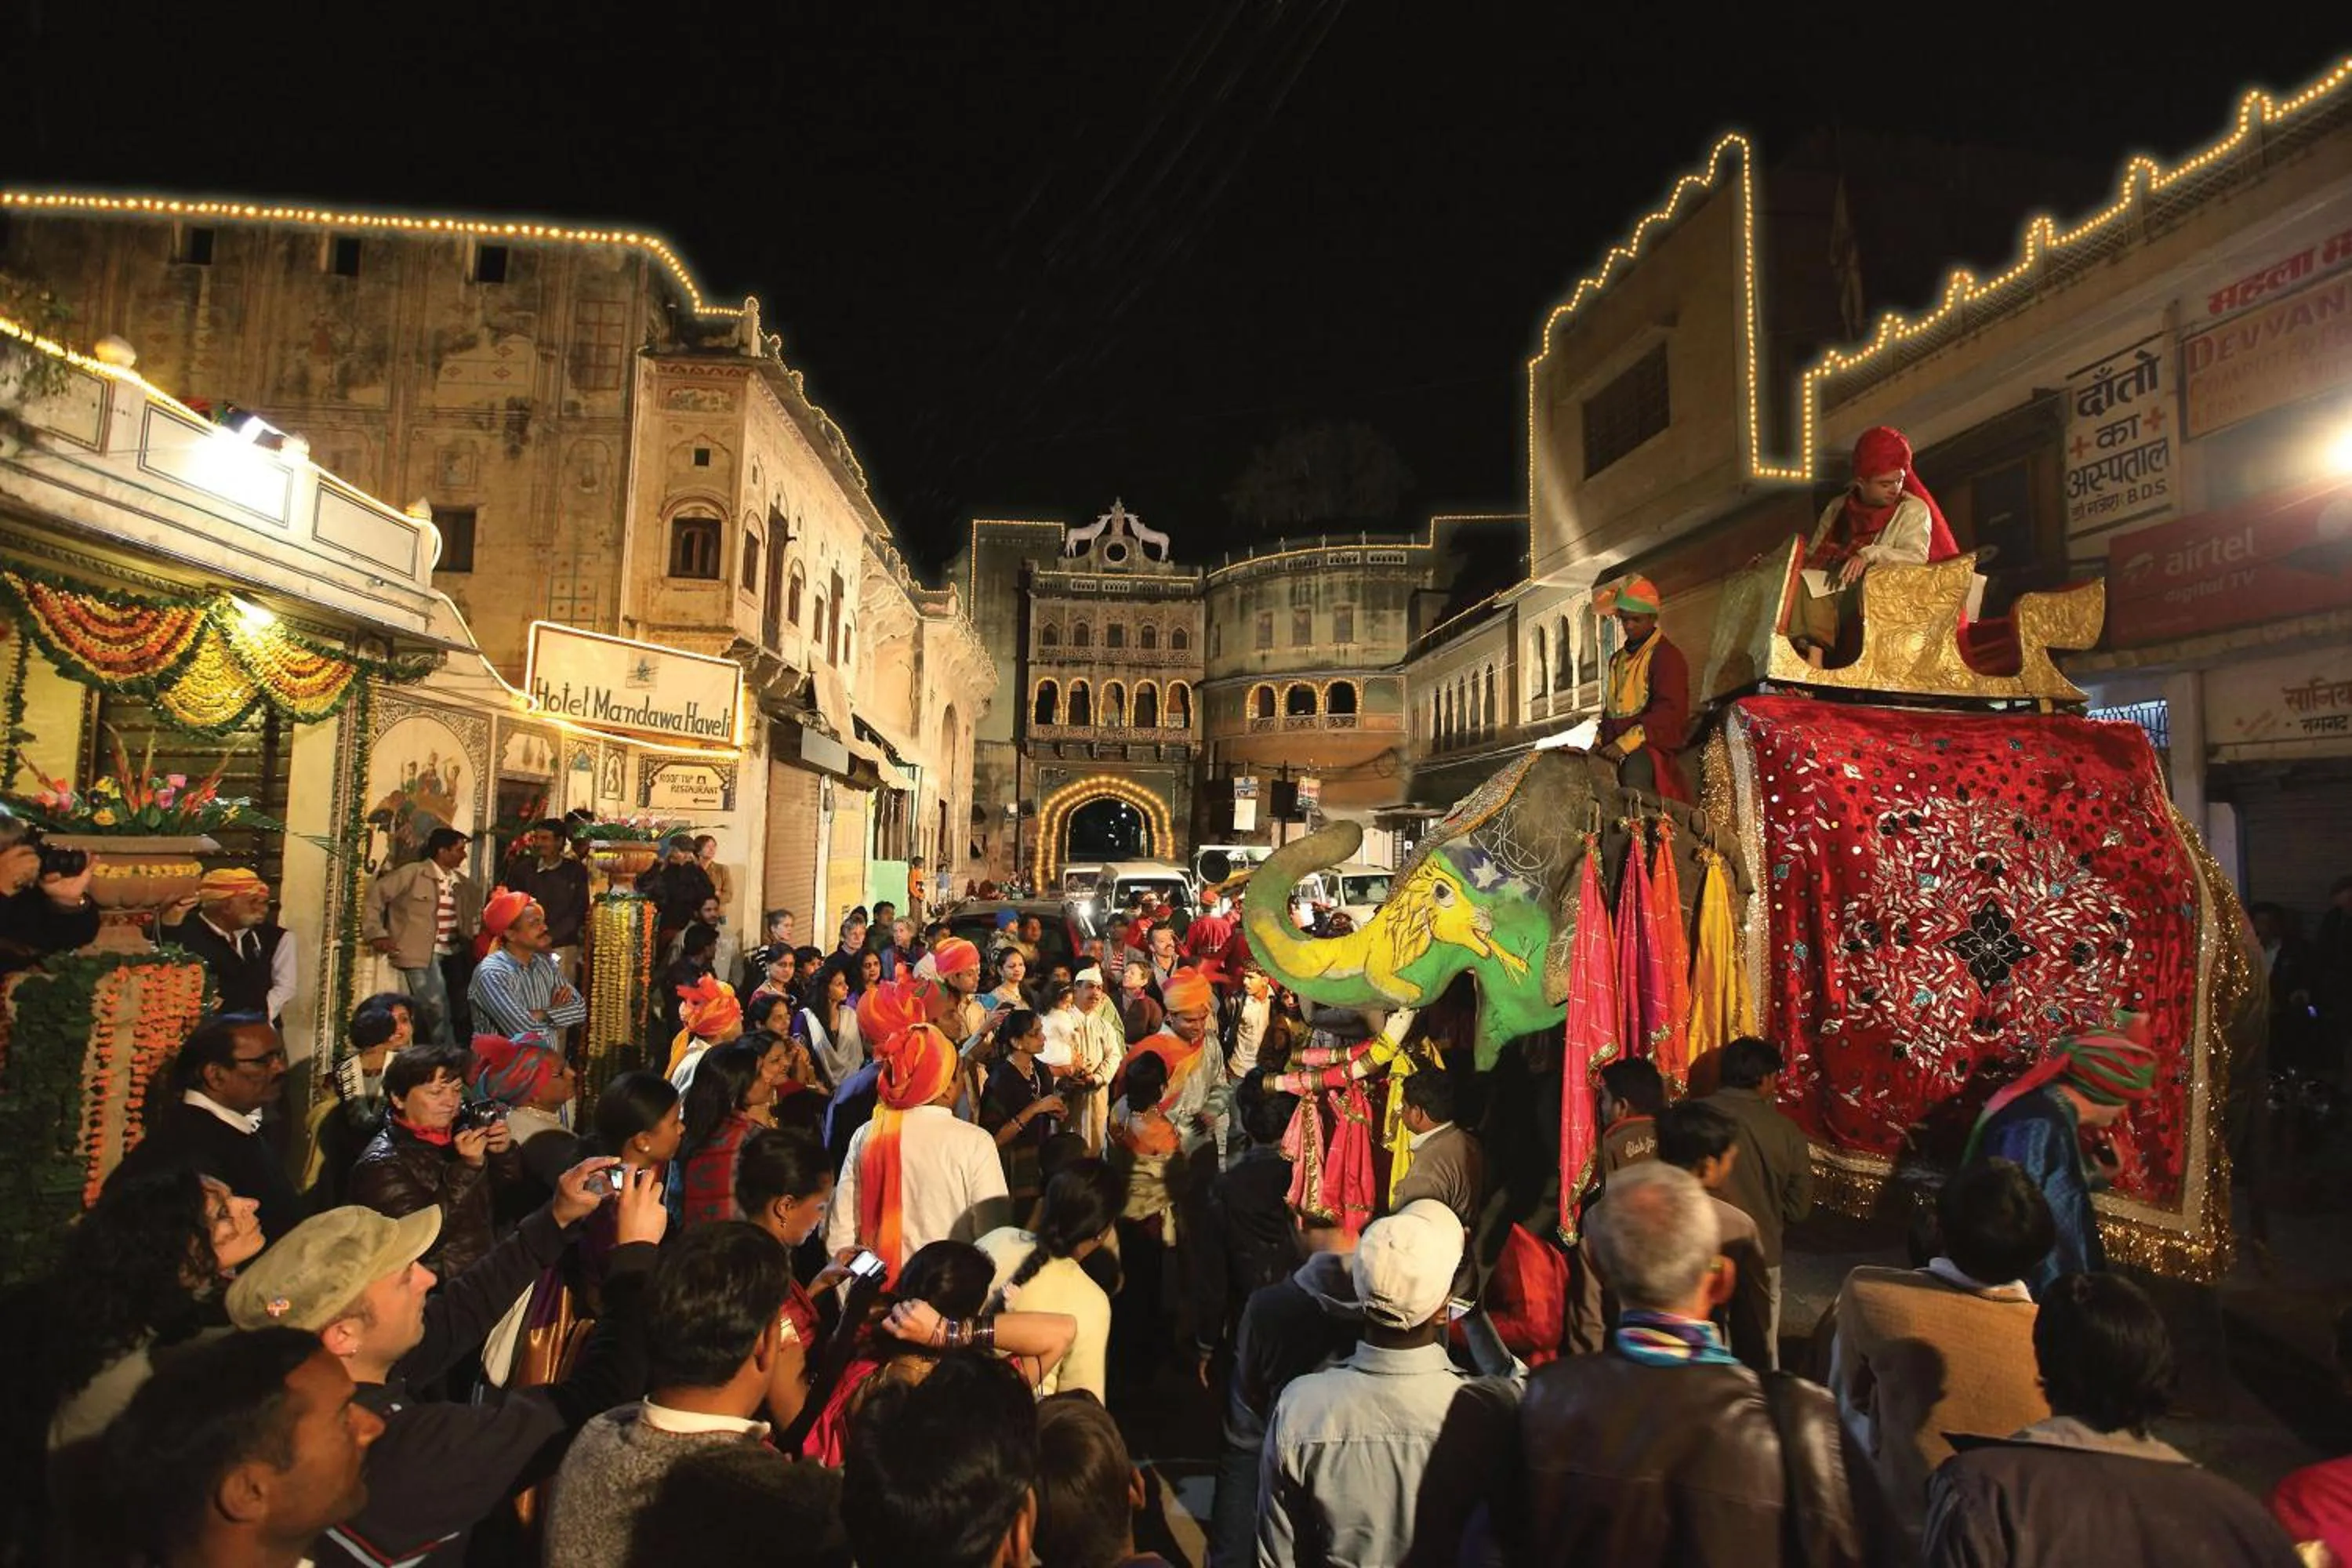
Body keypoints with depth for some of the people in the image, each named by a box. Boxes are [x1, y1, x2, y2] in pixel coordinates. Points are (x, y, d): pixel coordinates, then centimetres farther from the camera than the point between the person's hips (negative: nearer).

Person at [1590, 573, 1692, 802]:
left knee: (1634, 769, -37)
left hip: (1653, 744, -7)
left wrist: (1627, 743, -19)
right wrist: (1599, 741, 10)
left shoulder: (1667, 656, -3)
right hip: (1615, 747, 7)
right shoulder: (1617, 659, 22)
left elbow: (1669, 712, -13)